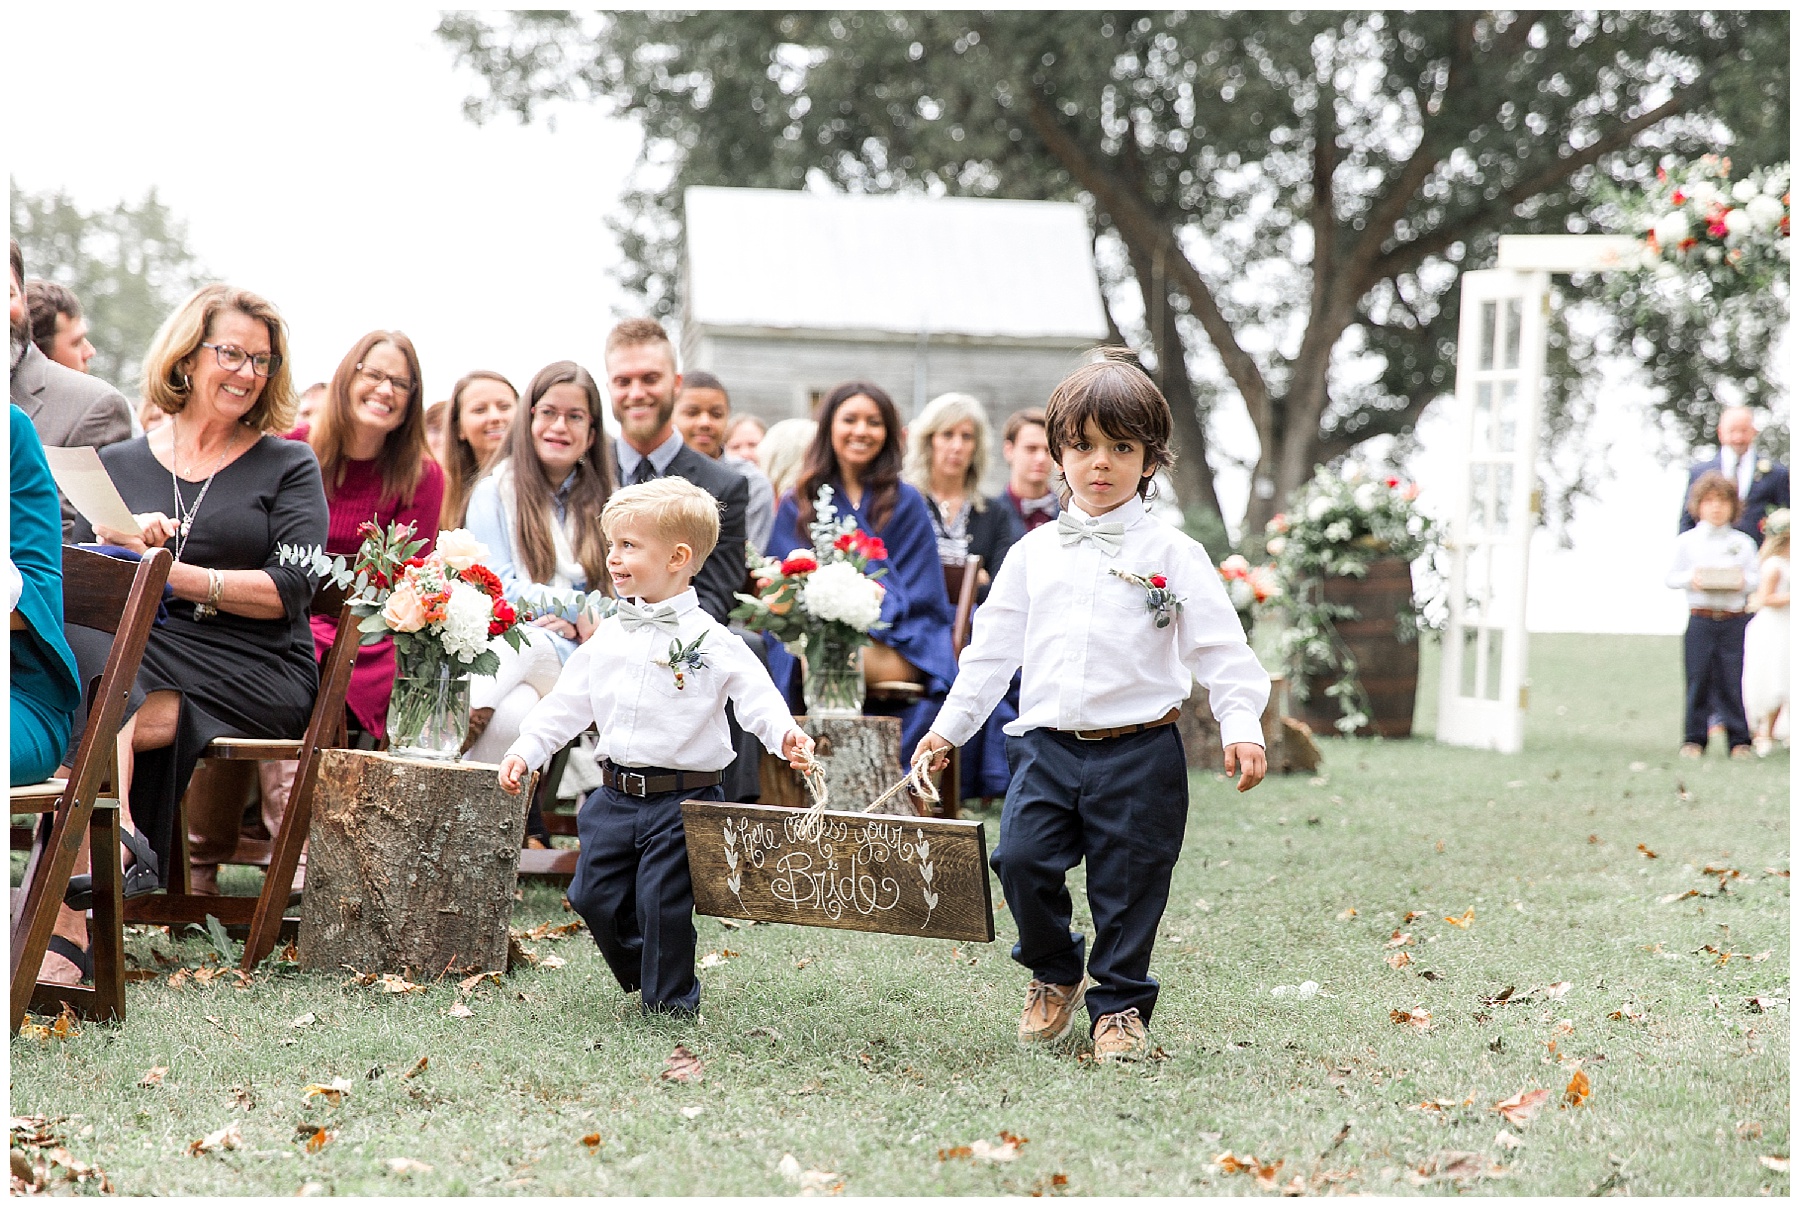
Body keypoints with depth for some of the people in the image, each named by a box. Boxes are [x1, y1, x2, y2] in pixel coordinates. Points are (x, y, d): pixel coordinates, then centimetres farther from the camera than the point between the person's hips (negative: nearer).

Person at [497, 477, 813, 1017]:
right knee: (595, 896, 9)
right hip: (616, 795, 6)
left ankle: (671, 1002, 12)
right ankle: (645, 976, 31)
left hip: (681, 797, -6)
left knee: (662, 902, -6)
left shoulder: (710, 642, -9)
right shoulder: (607, 637, 8)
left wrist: (785, 735, -33)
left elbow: (756, 694, -15)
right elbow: (567, 702, 13)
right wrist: (526, 749, 6)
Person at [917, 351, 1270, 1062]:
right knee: (1022, 859, -10)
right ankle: (1054, 976, 15)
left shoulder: (1173, 555, 1)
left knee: (1127, 884, 0)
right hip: (1048, 743, 2)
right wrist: (951, 725, 14)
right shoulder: (1034, 553, 10)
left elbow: (1220, 645, -3)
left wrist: (1241, 723, -15)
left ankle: (1120, 1004, 19)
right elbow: (993, 646, 16)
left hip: (1139, 749, -2)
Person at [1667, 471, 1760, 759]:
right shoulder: (1687, 541, 6)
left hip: (1734, 620, 1)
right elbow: (1672, 577, 5)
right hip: (1700, 618, 0)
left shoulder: (1743, 543, 8)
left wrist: (1744, 581, -13)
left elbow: (1755, 578, 9)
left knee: (1732, 681, 1)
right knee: (1698, 679, 1)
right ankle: (1694, 739, 8)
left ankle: (1739, 740, 8)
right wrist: (1690, 579, -14)